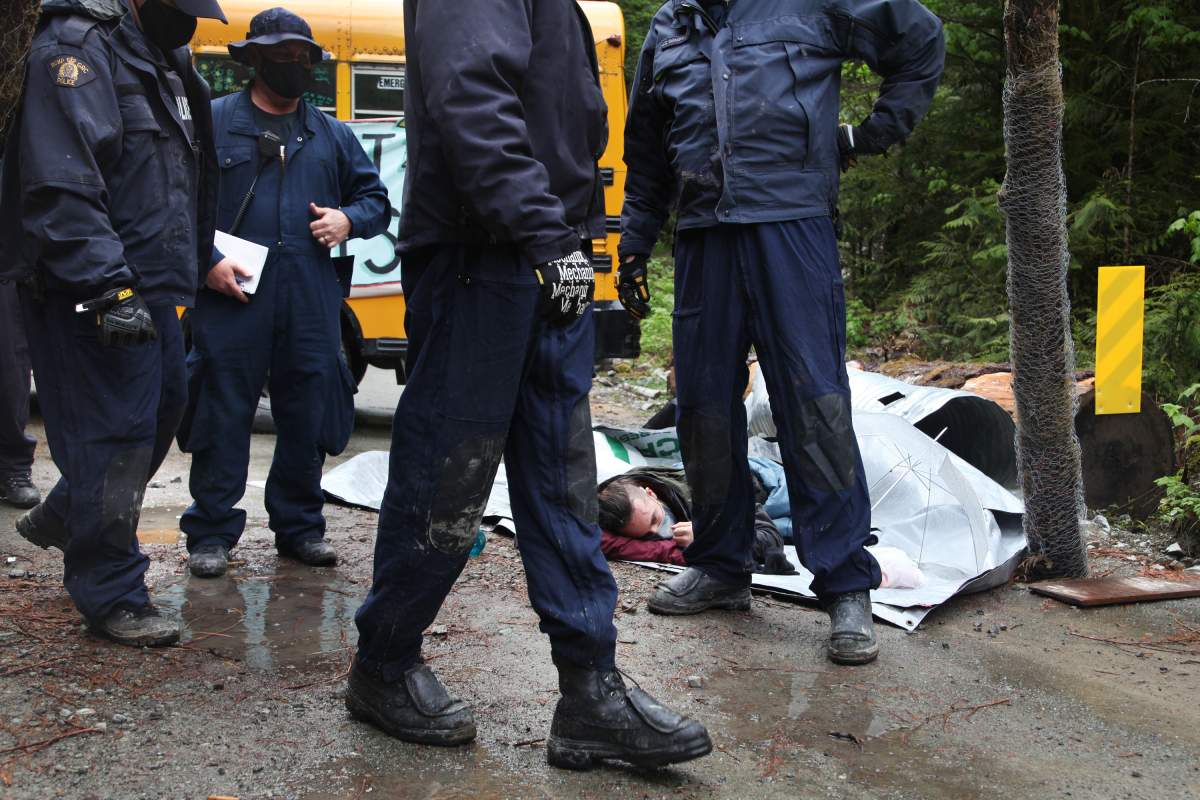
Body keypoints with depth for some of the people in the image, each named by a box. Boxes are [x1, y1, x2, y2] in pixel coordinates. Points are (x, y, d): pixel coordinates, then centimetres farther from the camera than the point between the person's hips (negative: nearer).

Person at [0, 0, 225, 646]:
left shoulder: (169, 68, 17)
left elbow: (193, 192, 26)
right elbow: (61, 184, -24)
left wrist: (200, 264, 22)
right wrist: (108, 288, -28)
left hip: (151, 293, 10)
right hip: (97, 296, -10)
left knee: (163, 407, 19)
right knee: (113, 434, -5)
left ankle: (57, 520, 39)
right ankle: (112, 597, 8)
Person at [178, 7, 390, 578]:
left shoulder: (331, 134, 16)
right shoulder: (213, 121, 5)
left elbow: (376, 199, 22)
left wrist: (348, 219, 0)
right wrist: (205, 261, -11)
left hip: (311, 301, 4)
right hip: (231, 296, -3)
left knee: (308, 413, 7)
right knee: (222, 411, 0)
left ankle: (299, 525, 21)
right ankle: (211, 533, 10)